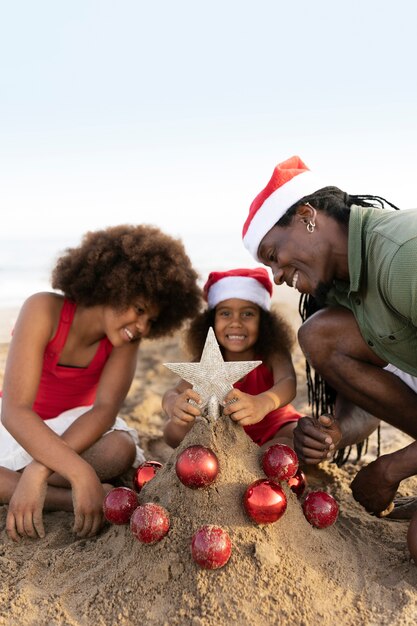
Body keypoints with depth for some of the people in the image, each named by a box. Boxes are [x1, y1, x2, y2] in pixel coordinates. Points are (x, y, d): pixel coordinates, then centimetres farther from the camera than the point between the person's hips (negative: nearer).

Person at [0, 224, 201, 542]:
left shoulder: (127, 339, -15)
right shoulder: (44, 310, -26)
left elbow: (105, 409, -26)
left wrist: (39, 470, -41)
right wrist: (81, 473, -46)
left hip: (76, 426, 2)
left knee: (120, 448, -32)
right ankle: (77, 499, -32)